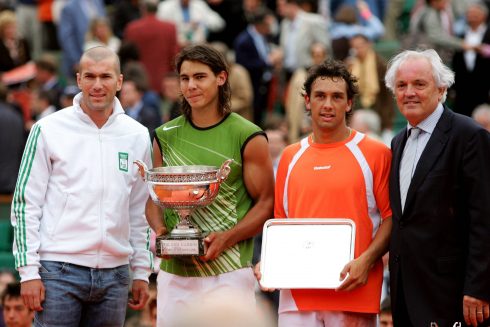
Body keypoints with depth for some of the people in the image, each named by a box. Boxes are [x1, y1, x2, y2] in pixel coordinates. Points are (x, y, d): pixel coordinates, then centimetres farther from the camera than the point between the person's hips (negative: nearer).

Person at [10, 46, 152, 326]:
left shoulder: (138, 136, 10)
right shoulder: (49, 130, -1)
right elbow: (26, 203, -1)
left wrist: (142, 271, 12)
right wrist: (28, 271, -7)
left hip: (114, 275, 3)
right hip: (59, 269, -3)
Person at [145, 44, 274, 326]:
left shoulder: (248, 137, 0)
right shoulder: (166, 136, 11)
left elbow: (266, 204, -1)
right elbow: (154, 198, 17)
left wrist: (226, 238, -15)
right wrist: (160, 229, -4)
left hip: (229, 272, -3)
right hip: (174, 272, 4)